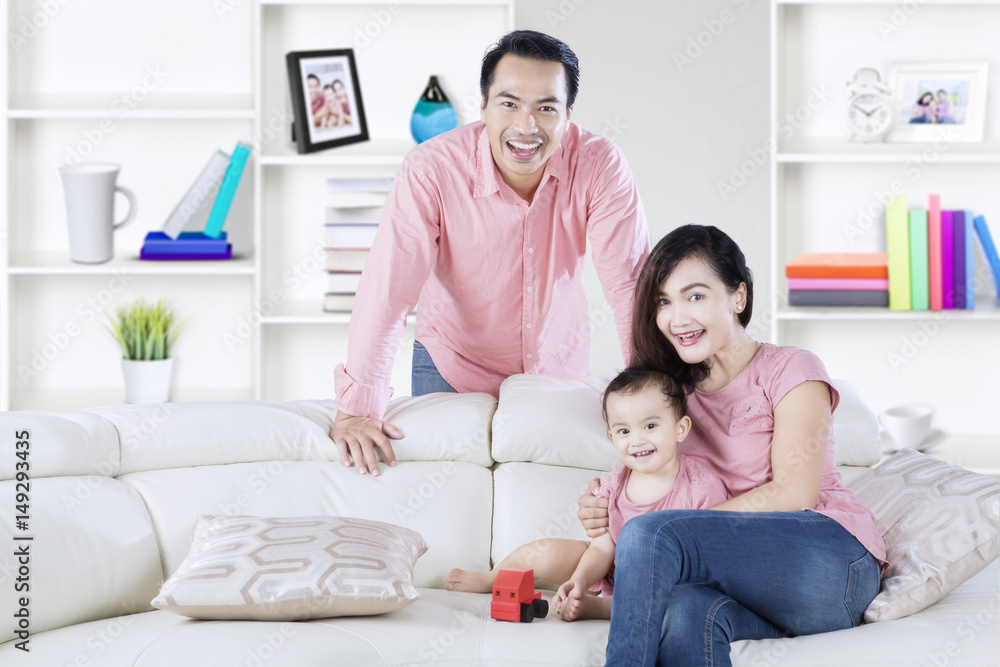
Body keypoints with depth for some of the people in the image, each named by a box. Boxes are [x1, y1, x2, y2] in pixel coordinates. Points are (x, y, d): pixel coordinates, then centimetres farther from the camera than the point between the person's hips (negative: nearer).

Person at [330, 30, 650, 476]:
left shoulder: (600, 165, -22)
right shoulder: (430, 170, -26)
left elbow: (630, 283, -21)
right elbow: (388, 289, -30)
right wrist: (356, 408, -36)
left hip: (559, 366, 2)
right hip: (453, 366, -2)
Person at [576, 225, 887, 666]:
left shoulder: (791, 370, 3)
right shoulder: (673, 391, 20)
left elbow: (793, 494, -9)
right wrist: (602, 510, -9)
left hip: (831, 560, -4)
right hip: (746, 582, 4)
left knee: (651, 534, -29)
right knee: (682, 610, -37)